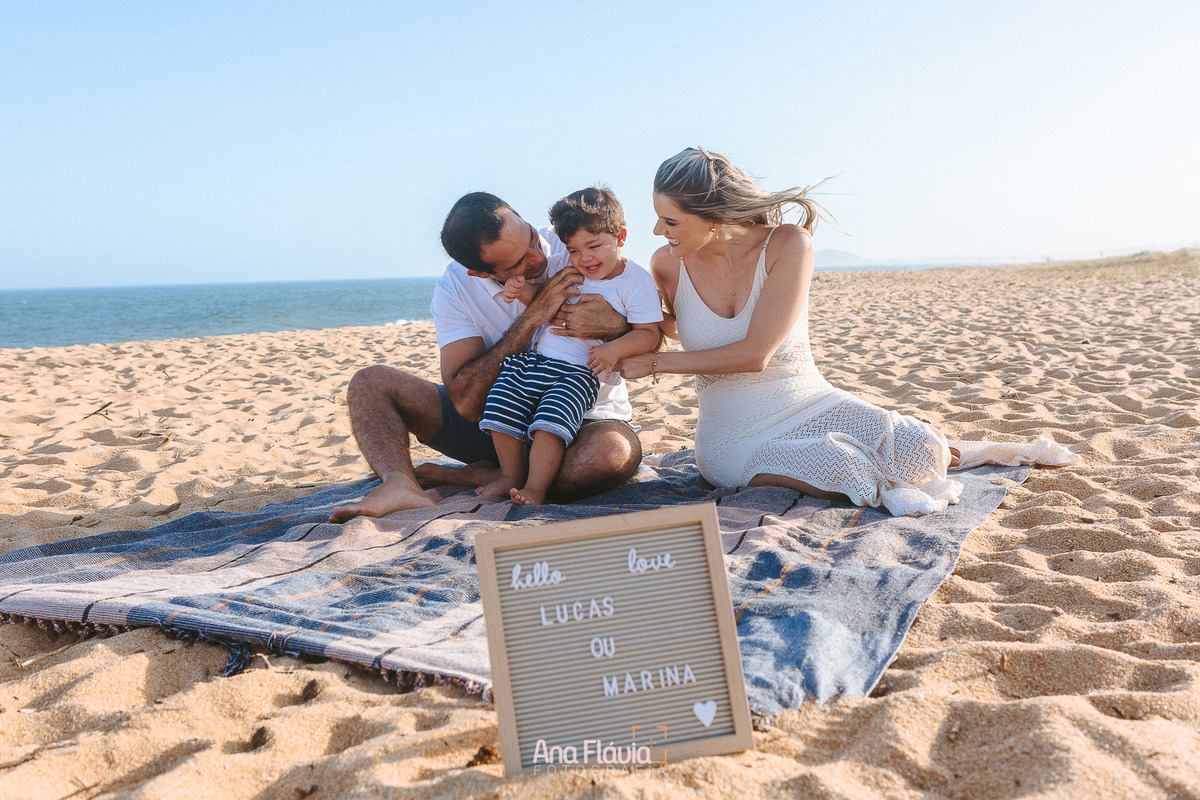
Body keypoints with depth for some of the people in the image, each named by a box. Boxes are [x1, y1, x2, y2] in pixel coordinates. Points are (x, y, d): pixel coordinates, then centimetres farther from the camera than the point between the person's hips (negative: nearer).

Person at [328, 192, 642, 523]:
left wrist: (615, 325, -31)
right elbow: (467, 402, -23)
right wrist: (531, 318, -28)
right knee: (370, 382, -8)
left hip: (583, 422, -2)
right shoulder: (454, 288, -12)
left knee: (618, 452, -39)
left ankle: (473, 477, -23)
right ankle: (401, 484, -37)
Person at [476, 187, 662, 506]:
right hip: (534, 359, 6)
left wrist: (613, 350, -25)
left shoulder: (637, 282, -5)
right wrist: (523, 289, 0)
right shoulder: (570, 271, 10)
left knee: (550, 421, -26)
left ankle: (535, 488, -17)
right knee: (500, 405, -5)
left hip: (580, 371, -6)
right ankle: (512, 476, 11)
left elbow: (648, 334, -8)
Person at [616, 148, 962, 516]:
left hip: (811, 405, 0)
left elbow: (755, 353, -18)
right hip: (734, 438, 0)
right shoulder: (666, 264, -3)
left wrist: (653, 362, -13)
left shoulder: (788, 244, -12)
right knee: (845, 473, -31)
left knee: (925, 451, -23)